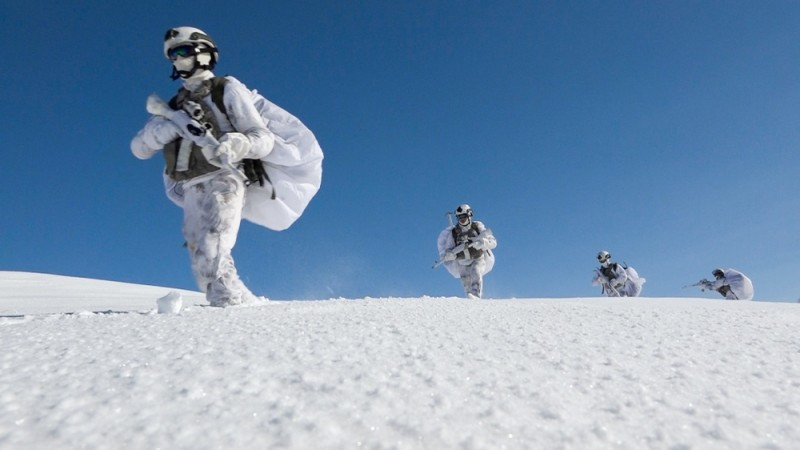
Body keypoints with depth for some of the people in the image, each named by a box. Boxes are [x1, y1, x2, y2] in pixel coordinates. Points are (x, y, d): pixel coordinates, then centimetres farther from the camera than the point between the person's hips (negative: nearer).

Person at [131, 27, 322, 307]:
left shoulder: (227, 89, 8)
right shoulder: (174, 107, 23)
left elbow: (263, 137, -2)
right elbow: (139, 148, 13)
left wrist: (237, 145, -24)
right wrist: (171, 125, -7)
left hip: (223, 181, -6)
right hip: (192, 192, 6)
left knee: (210, 256, -22)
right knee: (203, 267, 0)